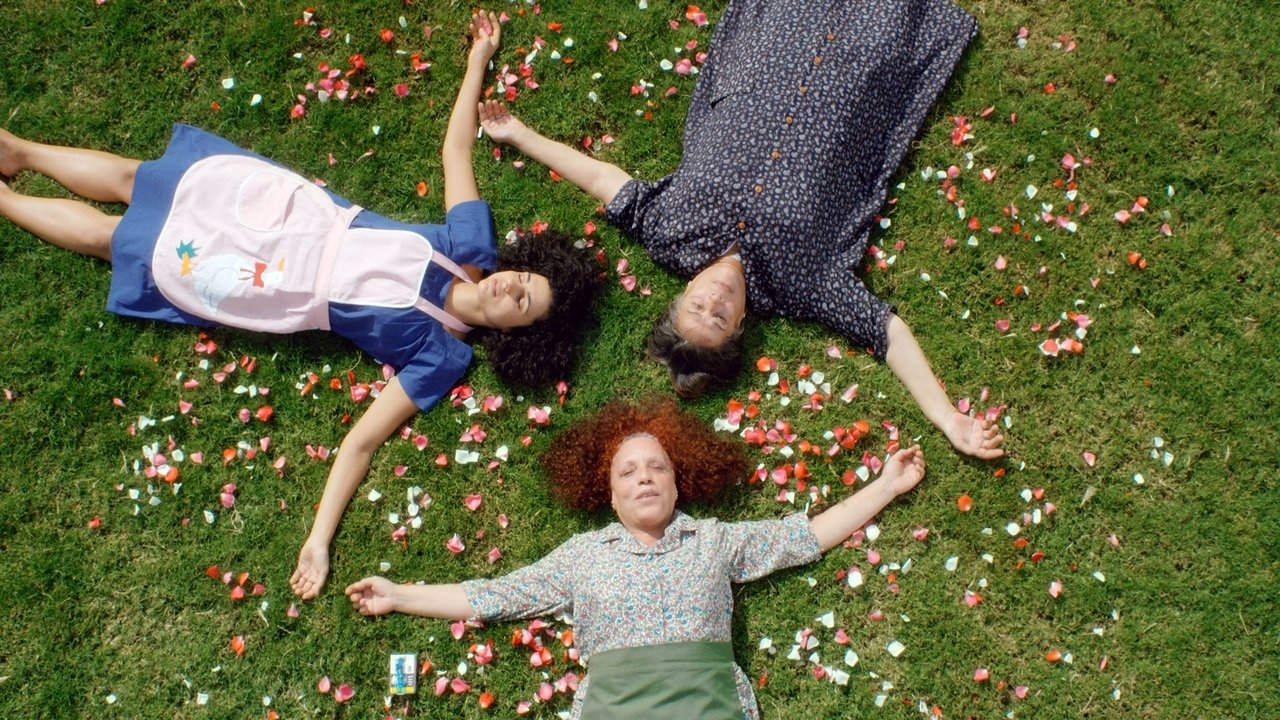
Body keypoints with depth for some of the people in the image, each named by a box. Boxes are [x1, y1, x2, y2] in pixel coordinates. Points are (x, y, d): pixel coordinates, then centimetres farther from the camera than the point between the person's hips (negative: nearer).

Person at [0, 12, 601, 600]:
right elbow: (455, 150, -1)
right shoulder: (474, 244, -14)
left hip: (272, 290, -3)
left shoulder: (440, 357, -23)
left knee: (110, 236, 12)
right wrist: (479, 59, 1)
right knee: (131, 180, 17)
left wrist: (320, 540, -34)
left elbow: (361, 441, -24)